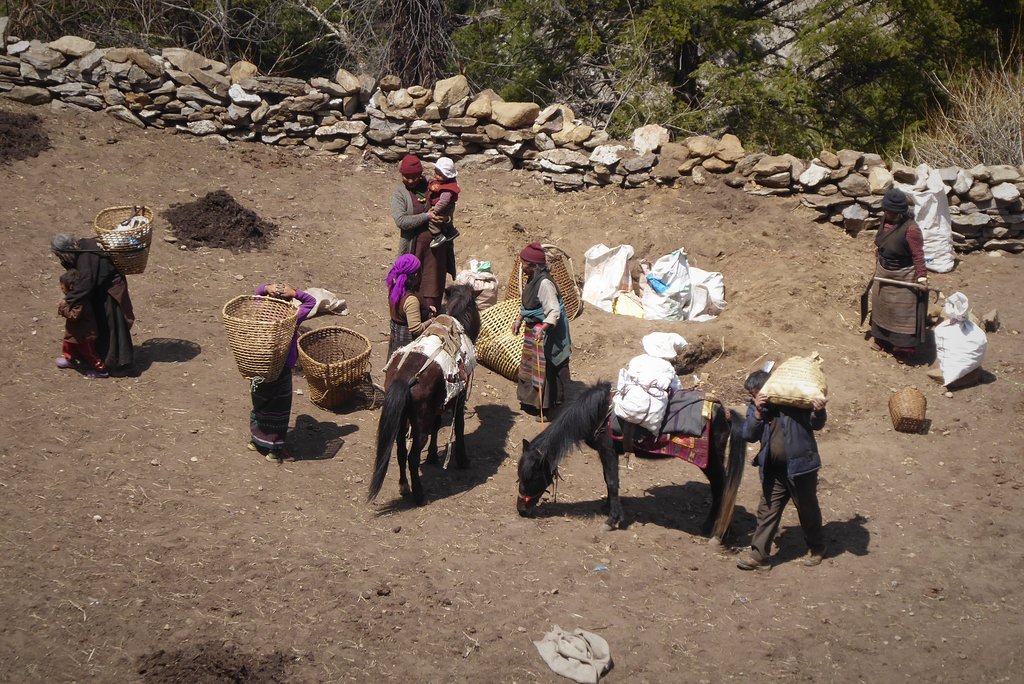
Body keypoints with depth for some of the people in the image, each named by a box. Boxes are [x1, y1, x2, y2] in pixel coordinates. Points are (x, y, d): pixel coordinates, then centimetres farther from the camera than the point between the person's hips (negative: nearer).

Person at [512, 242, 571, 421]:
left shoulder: (545, 283, -27)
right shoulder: (533, 279, 3)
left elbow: (554, 311, -31)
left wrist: (543, 329, -41)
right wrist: (519, 321, 17)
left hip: (546, 334, -10)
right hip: (532, 329, 10)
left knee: (545, 370, -1)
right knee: (530, 365, 21)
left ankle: (547, 407, 10)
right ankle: (532, 400, 37)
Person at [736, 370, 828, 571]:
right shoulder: (756, 406, 2)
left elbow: (816, 425, -6)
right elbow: (748, 435, -6)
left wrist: (819, 412, -28)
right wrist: (757, 412, -19)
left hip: (800, 466, -4)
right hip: (773, 471, 4)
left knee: (808, 509, 14)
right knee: (767, 511, 7)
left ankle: (816, 548, 35)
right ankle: (758, 555, 13)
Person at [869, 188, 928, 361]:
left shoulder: (910, 229, -29)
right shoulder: (885, 220, -8)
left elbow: (918, 255, -24)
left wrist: (922, 277, -26)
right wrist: (878, 256, 18)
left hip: (903, 277, -8)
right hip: (883, 272, 8)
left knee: (903, 312, 5)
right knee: (882, 306, 23)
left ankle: (903, 348, 17)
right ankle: (881, 337, 42)